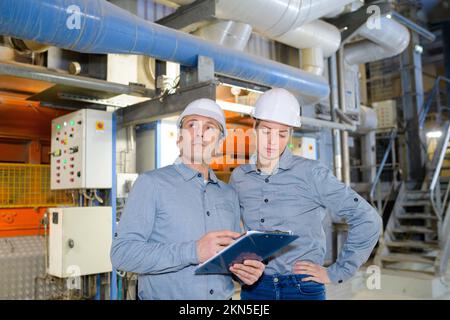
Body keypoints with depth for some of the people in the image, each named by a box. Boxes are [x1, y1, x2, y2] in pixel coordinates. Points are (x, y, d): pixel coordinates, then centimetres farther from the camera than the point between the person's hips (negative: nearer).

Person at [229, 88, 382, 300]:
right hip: (254, 288, 3)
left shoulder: (311, 173, -9)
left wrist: (336, 272, -6)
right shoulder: (238, 177, 1)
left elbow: (367, 221, -8)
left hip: (303, 287, -2)